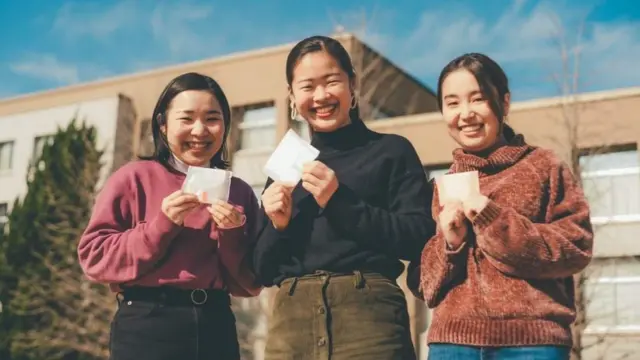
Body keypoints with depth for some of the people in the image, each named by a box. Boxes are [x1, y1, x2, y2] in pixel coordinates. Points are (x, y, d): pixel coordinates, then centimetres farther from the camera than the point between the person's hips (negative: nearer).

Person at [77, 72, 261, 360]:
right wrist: (161, 225, -14)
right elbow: (93, 257, -6)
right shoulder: (134, 179, 0)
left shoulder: (240, 192, 8)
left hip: (216, 327, 3)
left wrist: (232, 236, -9)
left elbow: (251, 283, 8)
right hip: (146, 328, -3)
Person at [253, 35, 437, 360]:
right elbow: (264, 271, 14)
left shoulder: (392, 151, 5)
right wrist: (278, 225, -5)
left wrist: (340, 202, -11)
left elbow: (420, 238, -6)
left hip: (368, 314, -3)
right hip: (290, 320, 4)